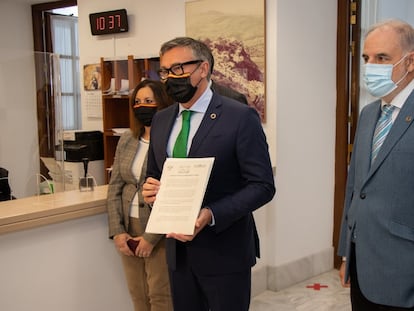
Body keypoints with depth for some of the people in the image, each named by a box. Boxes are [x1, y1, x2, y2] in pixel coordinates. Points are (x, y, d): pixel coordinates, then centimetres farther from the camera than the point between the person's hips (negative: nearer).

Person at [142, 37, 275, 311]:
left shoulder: (240, 118, -12)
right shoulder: (161, 120, 7)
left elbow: (262, 185, -14)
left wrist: (211, 215, -25)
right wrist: (150, 189, -6)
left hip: (224, 251, -5)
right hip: (178, 250, 6)